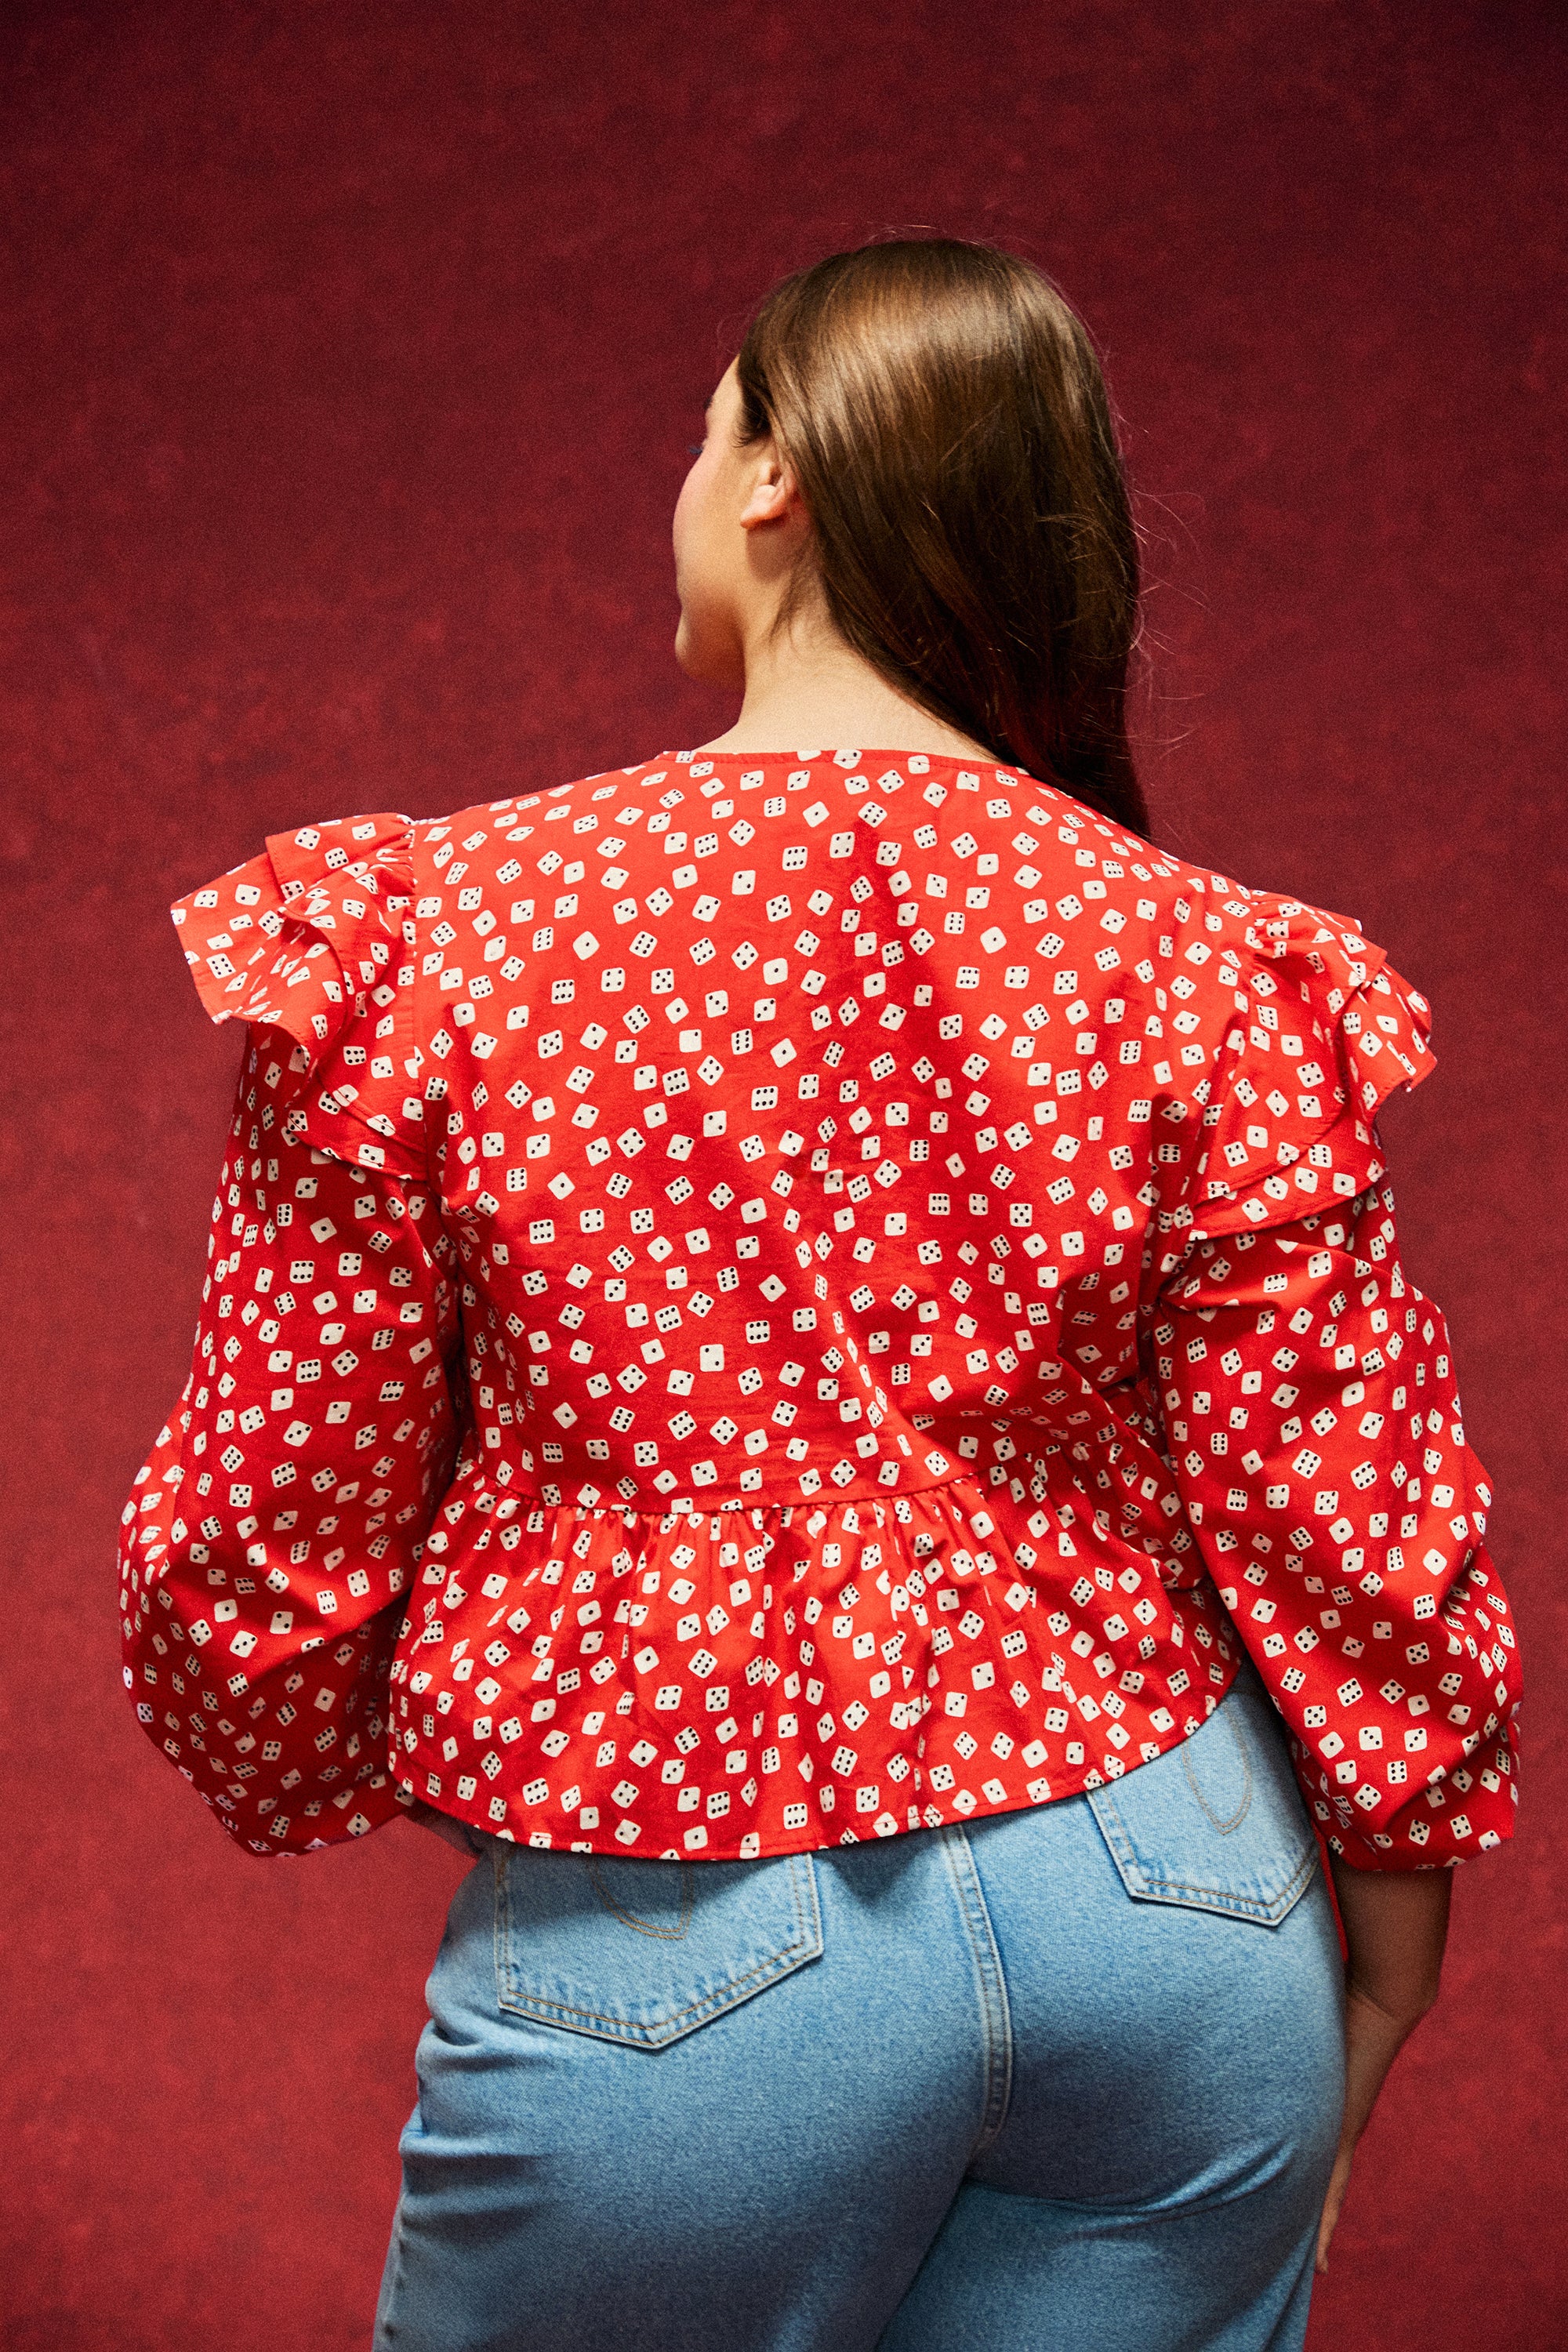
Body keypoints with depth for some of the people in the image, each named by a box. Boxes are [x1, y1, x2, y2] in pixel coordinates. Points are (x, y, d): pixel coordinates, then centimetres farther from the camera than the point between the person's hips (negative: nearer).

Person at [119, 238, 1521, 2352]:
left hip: (682, 1981, -2)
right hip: (1172, 1902, 3)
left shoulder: (426, 932, -11)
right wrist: (1387, 1926, 14)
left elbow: (264, 1538, -5)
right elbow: (1357, 1541, -3)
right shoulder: (1200, 964, -6)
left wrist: (307, 1781, 16)